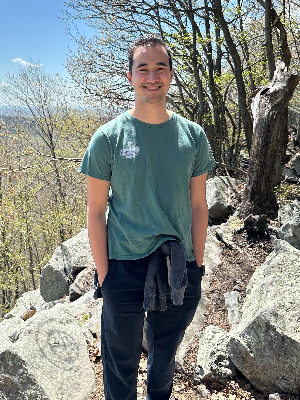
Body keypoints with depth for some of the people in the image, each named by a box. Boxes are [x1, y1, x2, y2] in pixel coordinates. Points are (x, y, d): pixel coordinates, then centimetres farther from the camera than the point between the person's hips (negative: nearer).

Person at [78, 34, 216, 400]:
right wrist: (103, 274, -7)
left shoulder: (192, 136, 0)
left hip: (179, 268, 3)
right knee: (121, 360, 17)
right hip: (125, 268, -2)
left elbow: (198, 206, 3)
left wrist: (197, 266, 4)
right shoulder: (108, 137, -8)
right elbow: (95, 210, -6)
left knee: (165, 355, 25)